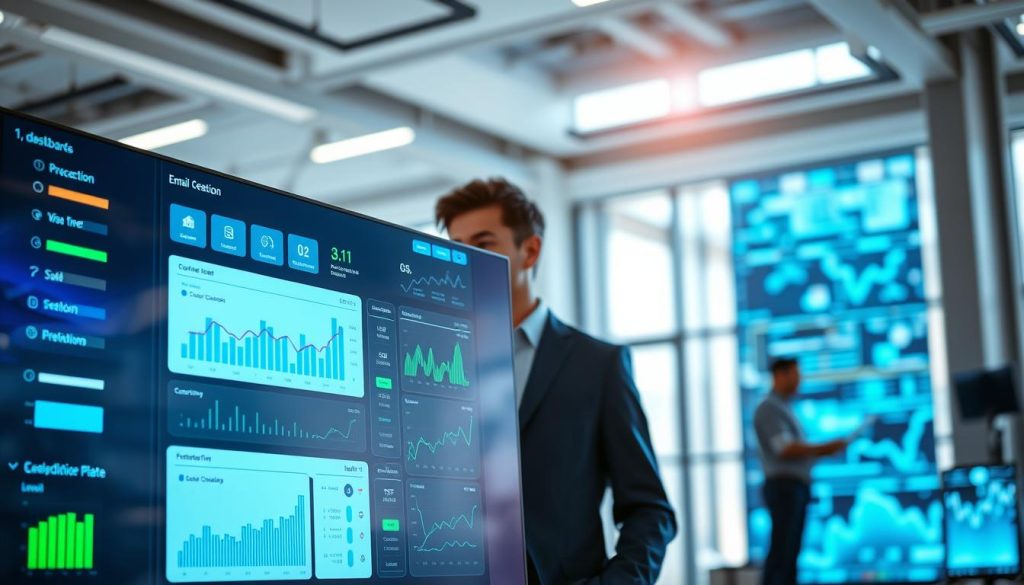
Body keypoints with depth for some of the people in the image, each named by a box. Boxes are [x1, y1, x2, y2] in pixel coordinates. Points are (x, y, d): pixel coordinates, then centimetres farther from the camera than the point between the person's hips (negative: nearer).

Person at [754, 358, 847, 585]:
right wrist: (824, 448, -14)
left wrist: (825, 450, 9)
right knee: (781, 551, -13)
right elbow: (785, 450, -20)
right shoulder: (769, 408, -10)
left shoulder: (783, 409, 21)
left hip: (795, 489, 10)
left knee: (790, 552, 5)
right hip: (784, 488, -10)